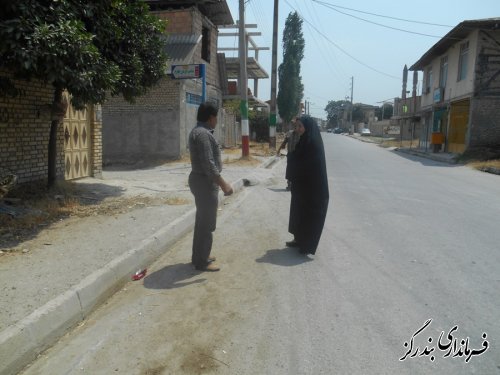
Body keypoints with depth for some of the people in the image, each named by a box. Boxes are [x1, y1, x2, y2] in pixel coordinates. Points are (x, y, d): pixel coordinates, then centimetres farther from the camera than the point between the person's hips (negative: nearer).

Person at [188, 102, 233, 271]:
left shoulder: (198, 131, 13)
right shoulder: (203, 133, -20)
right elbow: (208, 164, -26)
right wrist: (223, 184, -24)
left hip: (201, 180, 11)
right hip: (205, 182, -11)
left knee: (202, 220, 18)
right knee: (207, 223, -1)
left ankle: (199, 255, 30)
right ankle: (201, 262, 10)